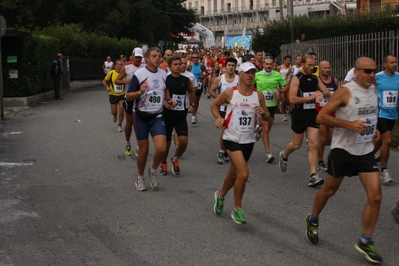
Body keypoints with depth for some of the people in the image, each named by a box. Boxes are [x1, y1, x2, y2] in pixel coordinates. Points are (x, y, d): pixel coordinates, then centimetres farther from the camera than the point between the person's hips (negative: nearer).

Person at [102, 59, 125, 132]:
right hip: (113, 95, 0)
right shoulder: (111, 73, -11)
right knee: (114, 112, 5)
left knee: (121, 110, -9)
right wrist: (107, 87, -14)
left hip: (122, 95, 0)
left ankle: (119, 125, 12)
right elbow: (104, 81, 2)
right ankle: (115, 115, 45)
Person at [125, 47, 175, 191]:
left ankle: (153, 170, 15)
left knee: (161, 148, -14)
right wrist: (140, 92, -27)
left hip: (157, 116, 3)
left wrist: (168, 100, 3)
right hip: (141, 116, -3)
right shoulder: (139, 74, -11)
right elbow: (128, 96, -9)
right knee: (144, 150, 3)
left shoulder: (163, 74, 5)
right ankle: (140, 178, 26)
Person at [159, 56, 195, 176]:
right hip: (167, 115, -2)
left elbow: (191, 91, 21)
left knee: (184, 140, -14)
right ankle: (163, 163, 34)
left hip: (181, 115, 2)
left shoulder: (186, 80, 1)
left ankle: (175, 159, 15)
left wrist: (191, 104, 13)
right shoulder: (165, 80, -9)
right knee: (166, 142, 9)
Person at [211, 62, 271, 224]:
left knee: (234, 174, 18)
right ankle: (237, 209, 0)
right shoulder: (229, 93, -8)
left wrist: (263, 113, -15)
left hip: (248, 141, 4)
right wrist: (217, 117, -12)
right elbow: (214, 105, 7)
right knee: (243, 174, -19)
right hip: (232, 139, -4)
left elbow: (267, 117, 8)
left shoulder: (258, 95, 1)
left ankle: (221, 195, 47)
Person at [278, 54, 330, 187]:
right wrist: (311, 97, -21)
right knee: (297, 145, 10)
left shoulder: (315, 79, 7)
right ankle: (284, 156, 44)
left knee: (314, 144, -6)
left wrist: (321, 94, -12)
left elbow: (328, 92, 11)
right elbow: (292, 99, -20)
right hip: (300, 115, -4)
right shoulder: (296, 79, -11)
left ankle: (313, 176, -7)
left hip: (313, 114, 4)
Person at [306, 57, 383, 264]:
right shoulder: (345, 92, -16)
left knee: (375, 196, -5)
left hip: (366, 151, 5)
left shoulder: (373, 90, 5)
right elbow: (321, 117, -19)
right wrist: (350, 124, -27)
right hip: (343, 149, -5)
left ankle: (365, 242, 8)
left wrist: (374, 128, 10)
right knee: (329, 190, 12)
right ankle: (312, 220, 39)